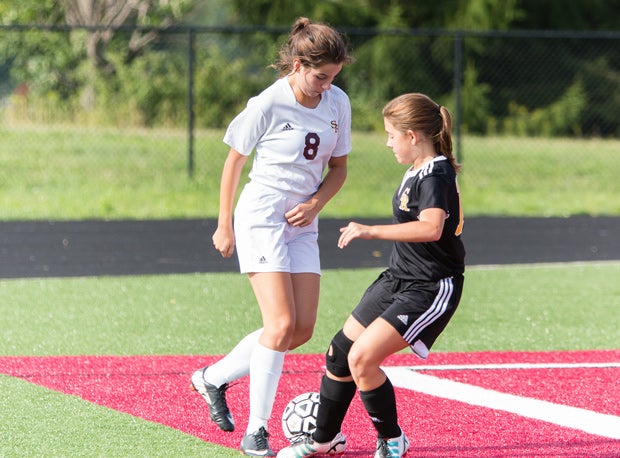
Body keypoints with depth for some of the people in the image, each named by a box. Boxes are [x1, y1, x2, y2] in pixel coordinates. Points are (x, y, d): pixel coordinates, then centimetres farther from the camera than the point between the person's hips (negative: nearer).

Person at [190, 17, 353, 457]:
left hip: (302, 225, 7)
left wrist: (315, 203, -7)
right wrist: (224, 224, 0)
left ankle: (214, 378, 20)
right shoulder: (268, 105, -14)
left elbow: (338, 168, 11)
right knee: (282, 324, -17)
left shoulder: (338, 103, 2)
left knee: (303, 329, 2)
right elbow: (234, 161, -3)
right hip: (261, 218, -7)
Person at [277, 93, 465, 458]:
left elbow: (431, 228, -39)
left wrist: (371, 231, -39)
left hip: (431, 290, -10)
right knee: (340, 352, 14)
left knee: (362, 357, -20)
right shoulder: (418, 172, 8)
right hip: (398, 279, 10)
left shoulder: (437, 176, -21)